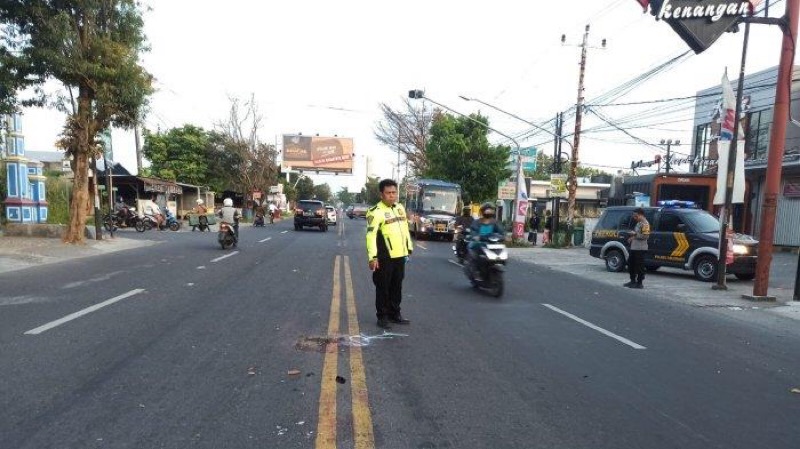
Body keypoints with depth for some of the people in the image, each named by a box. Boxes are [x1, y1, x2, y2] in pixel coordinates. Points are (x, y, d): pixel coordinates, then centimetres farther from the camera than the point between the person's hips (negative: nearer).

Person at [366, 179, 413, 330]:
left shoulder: (400, 208, 13)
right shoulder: (376, 212, -12)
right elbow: (371, 235, -18)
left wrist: (409, 247, 20)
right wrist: (372, 257, -24)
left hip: (399, 255, 7)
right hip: (384, 257, -7)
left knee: (397, 287, 15)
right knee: (383, 288, 2)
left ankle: (395, 314, 27)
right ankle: (382, 317, 13)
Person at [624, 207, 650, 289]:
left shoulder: (645, 223, -12)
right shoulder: (638, 223, 19)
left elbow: (645, 235, -22)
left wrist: (635, 235, -17)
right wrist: (632, 237, 15)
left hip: (640, 248, -10)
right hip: (634, 247, 10)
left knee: (639, 266, -5)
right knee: (631, 263, 15)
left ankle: (639, 283, 2)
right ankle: (633, 281, 26)